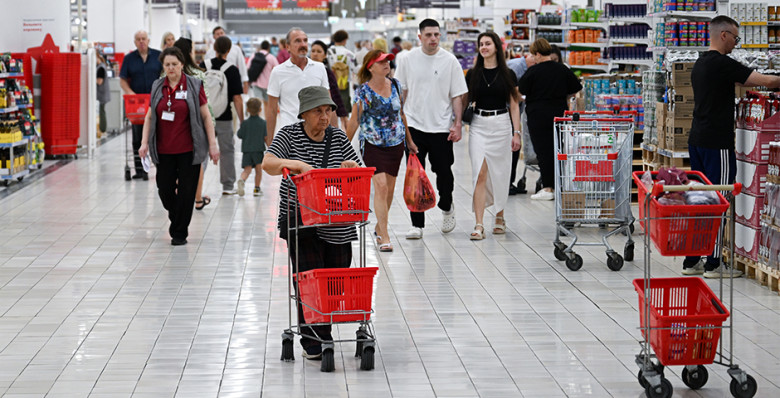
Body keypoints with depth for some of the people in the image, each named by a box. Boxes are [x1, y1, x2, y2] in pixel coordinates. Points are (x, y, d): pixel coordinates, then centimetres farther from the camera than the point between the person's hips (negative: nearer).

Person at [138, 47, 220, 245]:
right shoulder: (157, 87, 7)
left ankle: (180, 232, 11)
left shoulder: (194, 86, -1)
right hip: (164, 150, 3)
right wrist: (144, 143, 2)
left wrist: (212, 144, -3)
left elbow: (206, 116, 1)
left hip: (188, 149, -3)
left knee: (186, 190, -1)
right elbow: (150, 117, 12)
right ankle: (176, 220, 31)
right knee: (164, 190, 2)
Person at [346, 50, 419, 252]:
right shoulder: (363, 91, -10)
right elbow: (354, 121, -4)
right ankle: (384, 237, -11)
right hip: (372, 145, -5)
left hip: (395, 144, 5)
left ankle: (379, 227, 32)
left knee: (389, 189, 11)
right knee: (381, 186, -14)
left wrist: (409, 140, 19)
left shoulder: (396, 85, 4)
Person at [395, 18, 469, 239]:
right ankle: (417, 224, 3)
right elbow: (401, 92, 11)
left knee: (443, 172, 8)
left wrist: (458, 124, -6)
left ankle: (446, 208, 36)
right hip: (414, 125, 1)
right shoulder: (408, 59, 3)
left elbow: (457, 95, 1)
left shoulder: (450, 61, -1)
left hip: (441, 127, -1)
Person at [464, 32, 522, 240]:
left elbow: (514, 105, 4)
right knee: (480, 174, -9)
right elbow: (465, 101, 10)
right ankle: (479, 225, -12)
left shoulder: (507, 74, 2)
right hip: (479, 125, 0)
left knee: (499, 174, 8)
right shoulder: (473, 74, 5)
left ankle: (500, 217, 27)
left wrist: (516, 132, -1)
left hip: (501, 125, 0)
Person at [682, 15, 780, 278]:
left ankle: (692, 261, 13)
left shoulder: (700, 64, 15)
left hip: (696, 141, 9)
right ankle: (713, 264, -3)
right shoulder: (722, 64, -14)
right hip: (717, 143, -9)